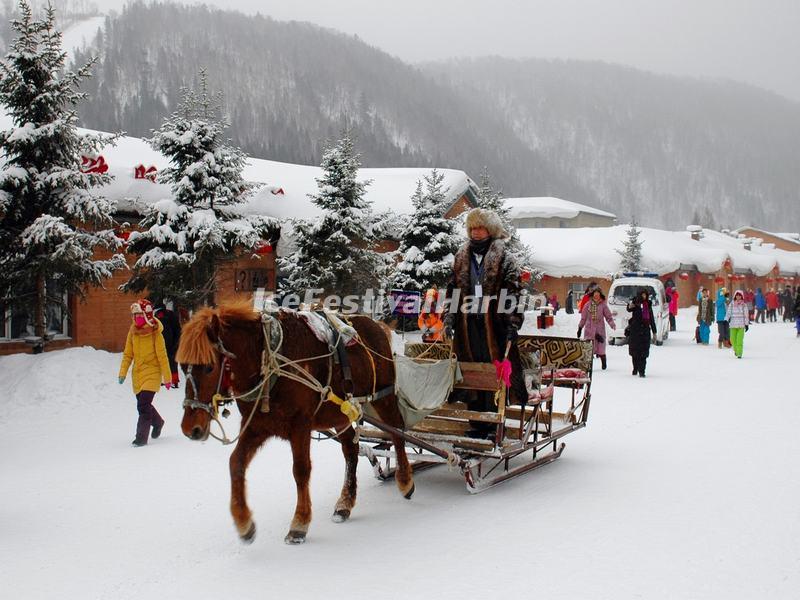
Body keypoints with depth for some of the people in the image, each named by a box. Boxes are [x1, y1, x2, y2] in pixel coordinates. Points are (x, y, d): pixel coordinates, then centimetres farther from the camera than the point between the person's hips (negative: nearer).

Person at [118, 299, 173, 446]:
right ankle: (157, 422, 45)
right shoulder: (132, 332, 2)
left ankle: (141, 437, -6)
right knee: (144, 404, 18)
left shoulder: (155, 333, -13)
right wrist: (123, 373, 0)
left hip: (152, 373, -6)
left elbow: (162, 356, -10)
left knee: (143, 405, -14)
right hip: (138, 374, 6)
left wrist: (167, 377, -7)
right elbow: (128, 354, 7)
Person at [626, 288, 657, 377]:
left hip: (645, 330, 2)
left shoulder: (648, 305, 12)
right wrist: (630, 306, -45)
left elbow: (652, 319, 19)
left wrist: (654, 332, 17)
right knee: (635, 351, 5)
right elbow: (629, 310, -21)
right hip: (635, 330, -2)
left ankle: (641, 370, -7)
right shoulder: (635, 303, 0)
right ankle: (635, 368, 21)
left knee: (644, 351, -6)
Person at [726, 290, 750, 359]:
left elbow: (746, 315, 4)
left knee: (740, 339, -10)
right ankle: (736, 350, 30)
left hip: (741, 325, -2)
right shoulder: (731, 304, 5)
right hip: (733, 324, 2)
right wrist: (726, 320, -12)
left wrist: (747, 324, 3)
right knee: (733, 339, 5)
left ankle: (739, 353, -6)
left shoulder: (744, 305, 1)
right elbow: (728, 313, 4)